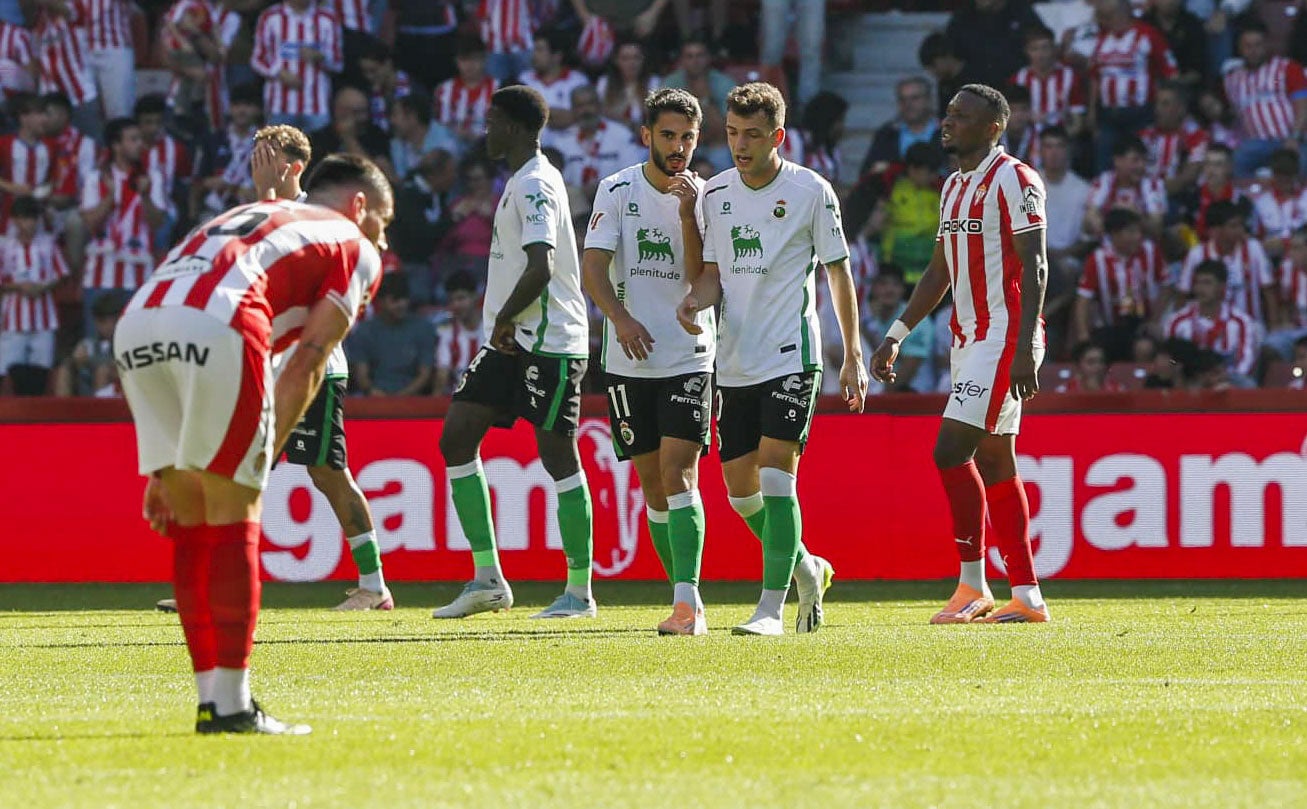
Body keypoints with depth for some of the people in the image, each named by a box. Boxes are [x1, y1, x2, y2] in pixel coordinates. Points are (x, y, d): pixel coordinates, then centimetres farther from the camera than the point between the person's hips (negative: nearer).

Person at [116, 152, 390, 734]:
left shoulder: (245, 217, 39)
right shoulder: (354, 249, 22)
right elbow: (305, 365, 8)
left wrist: (166, 470, 30)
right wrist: (262, 460, 6)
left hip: (135, 327, 6)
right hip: (219, 330, -6)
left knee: (190, 521, 14)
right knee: (234, 515, 3)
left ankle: (211, 703, 16)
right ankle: (232, 705, 2)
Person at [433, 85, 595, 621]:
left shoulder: (535, 185, -15)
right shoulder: (521, 183, 18)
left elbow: (539, 269, -24)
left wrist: (505, 319, -12)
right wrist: (501, 326, 14)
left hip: (548, 340, -10)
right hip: (511, 342, 10)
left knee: (558, 457, -5)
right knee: (456, 437, 3)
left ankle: (579, 591, 1)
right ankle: (488, 580, 4)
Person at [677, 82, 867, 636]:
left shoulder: (811, 191, -5)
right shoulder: (716, 193, 8)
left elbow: (838, 272, 0)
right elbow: (714, 271, 13)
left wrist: (853, 355, -1)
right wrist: (695, 300, -11)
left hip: (791, 356, -5)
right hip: (734, 361, 6)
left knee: (775, 474, -15)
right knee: (739, 487, 6)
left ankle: (772, 606, -15)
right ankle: (806, 569, 30)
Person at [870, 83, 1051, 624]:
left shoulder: (1014, 180, -10)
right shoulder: (954, 186, 17)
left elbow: (1033, 267, -15)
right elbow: (939, 271, 24)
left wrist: (1025, 349, -23)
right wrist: (897, 336, 19)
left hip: (1004, 336, -9)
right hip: (968, 336, 9)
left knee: (951, 449, -15)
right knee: (994, 462, 8)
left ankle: (973, 585, -9)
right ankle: (1026, 595, 10)